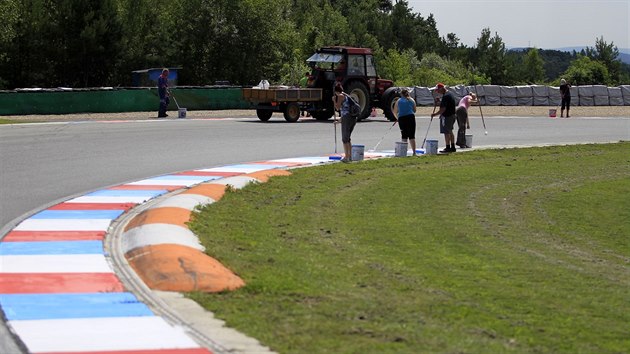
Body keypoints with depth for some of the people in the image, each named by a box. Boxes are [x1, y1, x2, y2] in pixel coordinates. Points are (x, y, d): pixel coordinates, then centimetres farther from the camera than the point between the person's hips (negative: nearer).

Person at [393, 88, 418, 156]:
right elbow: (414, 110, 19)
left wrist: (398, 118, 31)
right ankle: (414, 152, -4)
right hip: (411, 117, 0)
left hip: (401, 118, 0)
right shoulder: (412, 100, 13)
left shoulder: (398, 101, 11)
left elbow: (395, 112, 13)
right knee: (412, 136, 1)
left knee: (404, 135, 8)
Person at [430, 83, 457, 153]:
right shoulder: (449, 93, 13)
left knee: (446, 132, -5)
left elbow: (443, 109, -24)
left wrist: (435, 114, -17)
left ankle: (448, 147, -4)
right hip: (452, 115, 11)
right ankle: (452, 147, 23)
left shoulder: (445, 96, -21)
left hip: (447, 116, -11)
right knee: (450, 131, 18)